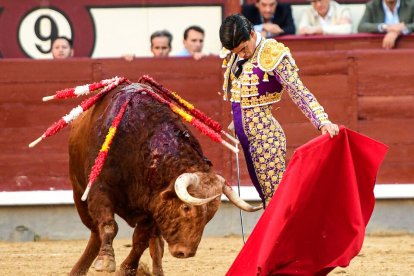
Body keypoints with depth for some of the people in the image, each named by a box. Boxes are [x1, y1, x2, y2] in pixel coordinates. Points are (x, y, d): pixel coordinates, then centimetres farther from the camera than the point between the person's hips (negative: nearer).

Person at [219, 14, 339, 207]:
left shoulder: (273, 54, -14)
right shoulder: (233, 56, 6)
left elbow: (298, 92, -20)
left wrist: (323, 121, -30)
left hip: (264, 135, -7)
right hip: (243, 134, 7)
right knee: (267, 198, 12)